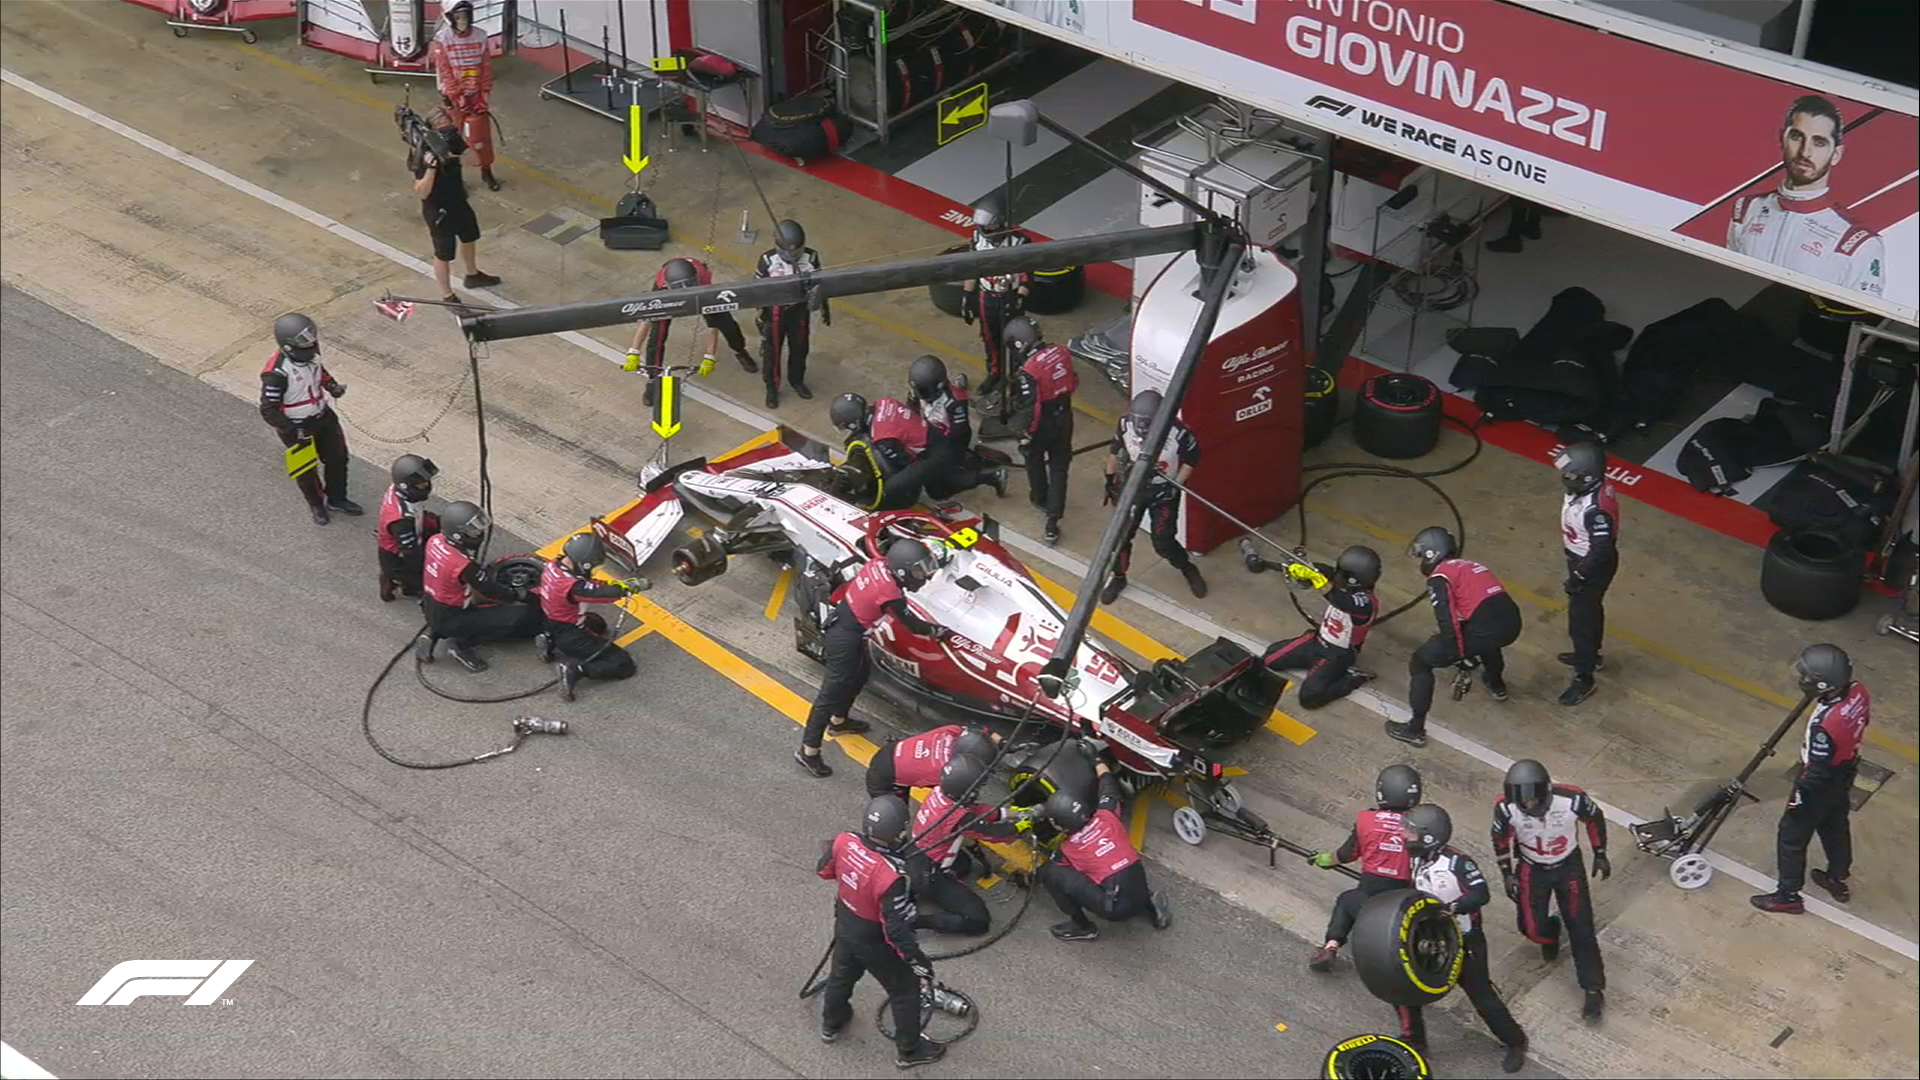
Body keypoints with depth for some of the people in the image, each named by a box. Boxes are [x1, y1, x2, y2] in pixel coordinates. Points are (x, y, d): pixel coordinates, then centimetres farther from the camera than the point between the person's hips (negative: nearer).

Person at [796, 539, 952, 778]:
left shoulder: (878, 562, -10)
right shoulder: (890, 595, -28)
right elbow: (912, 624, -15)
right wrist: (938, 631, 1)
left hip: (840, 618, 9)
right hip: (846, 638, -9)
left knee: (861, 672, 29)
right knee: (833, 692, -1)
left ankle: (838, 721, 48)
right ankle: (808, 751, 6)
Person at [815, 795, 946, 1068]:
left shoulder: (844, 842, -22)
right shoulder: (890, 877, -40)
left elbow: (824, 870, 0)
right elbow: (897, 929, -33)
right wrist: (920, 963, -21)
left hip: (845, 928, 6)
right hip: (876, 944, -6)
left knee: (842, 974, 33)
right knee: (906, 991, 19)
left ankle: (831, 1023, 59)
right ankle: (908, 1050, 38)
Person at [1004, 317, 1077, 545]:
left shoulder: (1028, 372, -29)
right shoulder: (1061, 353, -9)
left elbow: (1031, 409, -25)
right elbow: (1073, 382, 6)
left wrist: (1025, 436, -13)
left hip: (1042, 425, -5)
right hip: (1064, 419, 5)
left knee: (1035, 461, 26)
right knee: (1059, 468, 11)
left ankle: (1040, 499, 50)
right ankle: (1052, 524, 10)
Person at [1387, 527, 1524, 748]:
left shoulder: (1440, 576, 3)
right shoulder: (1471, 566, 28)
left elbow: (1448, 620, -9)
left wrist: (1460, 653, 2)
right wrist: (1470, 653, 44)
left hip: (1485, 628, -7)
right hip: (1511, 624, 8)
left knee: (1421, 662, 7)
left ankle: (1416, 729, 7)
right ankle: (1497, 686, 62)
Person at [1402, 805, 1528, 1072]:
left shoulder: (1457, 862, -26)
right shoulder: (1416, 860, -1)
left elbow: (1481, 894, -32)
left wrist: (1450, 907, -41)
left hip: (1464, 943, -7)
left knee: (1482, 996, 4)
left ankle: (1515, 1043, 24)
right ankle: (1414, 1041, 24)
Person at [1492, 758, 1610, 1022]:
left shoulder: (1572, 799, -32)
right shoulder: (1506, 808, -29)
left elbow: (1595, 819, -9)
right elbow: (1500, 837, -6)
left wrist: (1600, 856, 2)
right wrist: (1506, 873, -1)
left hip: (1569, 865, -1)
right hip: (1532, 868, 1)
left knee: (1581, 929, -2)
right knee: (1532, 929, 0)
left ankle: (1594, 990, 12)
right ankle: (1551, 932, 39)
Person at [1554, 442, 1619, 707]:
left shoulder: (1595, 509, -39)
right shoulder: (1591, 486, -9)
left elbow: (1602, 550, -33)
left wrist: (1578, 576, -21)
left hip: (1592, 568, -9)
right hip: (1582, 560, 9)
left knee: (1581, 622, 5)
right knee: (1590, 610, 30)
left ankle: (1584, 680, 21)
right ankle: (1591, 654, 52)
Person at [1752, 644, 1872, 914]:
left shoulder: (1825, 724, -42)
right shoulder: (1859, 692, -20)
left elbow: (1817, 771, -29)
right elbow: (1863, 720, 3)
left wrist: (1798, 797, -12)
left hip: (1820, 787, -8)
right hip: (1845, 778, 8)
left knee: (1792, 836, 14)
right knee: (1836, 828, 29)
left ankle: (1788, 895, 31)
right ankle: (1838, 880, 51)